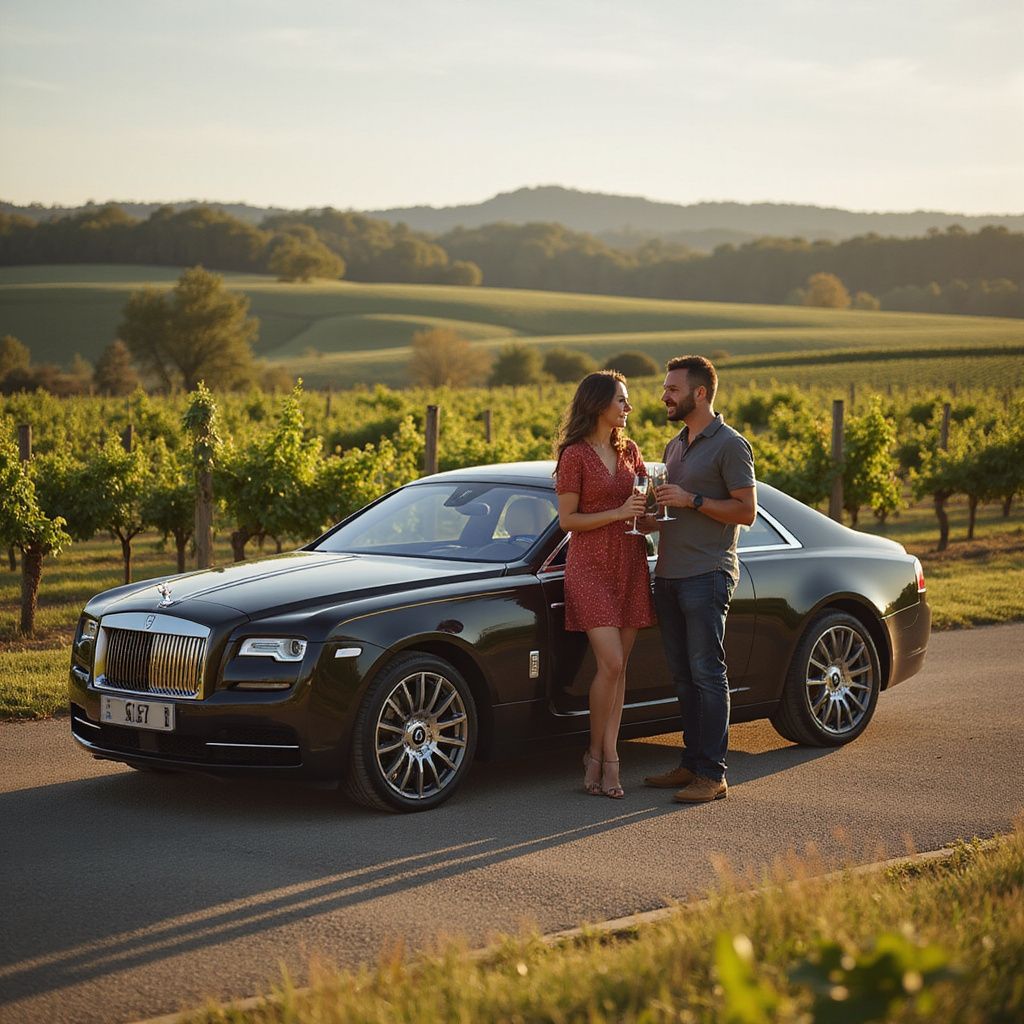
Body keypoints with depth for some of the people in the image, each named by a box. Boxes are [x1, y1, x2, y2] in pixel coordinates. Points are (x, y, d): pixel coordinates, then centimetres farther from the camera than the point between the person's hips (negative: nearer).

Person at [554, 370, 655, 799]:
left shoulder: (629, 451, 13)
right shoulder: (575, 455, -5)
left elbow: (646, 501, 22)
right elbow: (567, 519, -8)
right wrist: (618, 513, -17)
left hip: (630, 564, 6)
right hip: (590, 566, -6)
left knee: (618, 666, 2)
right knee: (610, 663, -13)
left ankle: (607, 757, 5)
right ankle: (597, 753, 3)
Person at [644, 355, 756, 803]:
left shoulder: (730, 445, -8)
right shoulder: (675, 445, 18)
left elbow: (746, 510, -13)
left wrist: (691, 500, -18)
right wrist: (649, 516, 9)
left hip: (706, 576, -8)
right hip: (669, 576, 8)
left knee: (707, 674, -8)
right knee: (683, 675, 10)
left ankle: (712, 774, -6)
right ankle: (691, 763, 16)